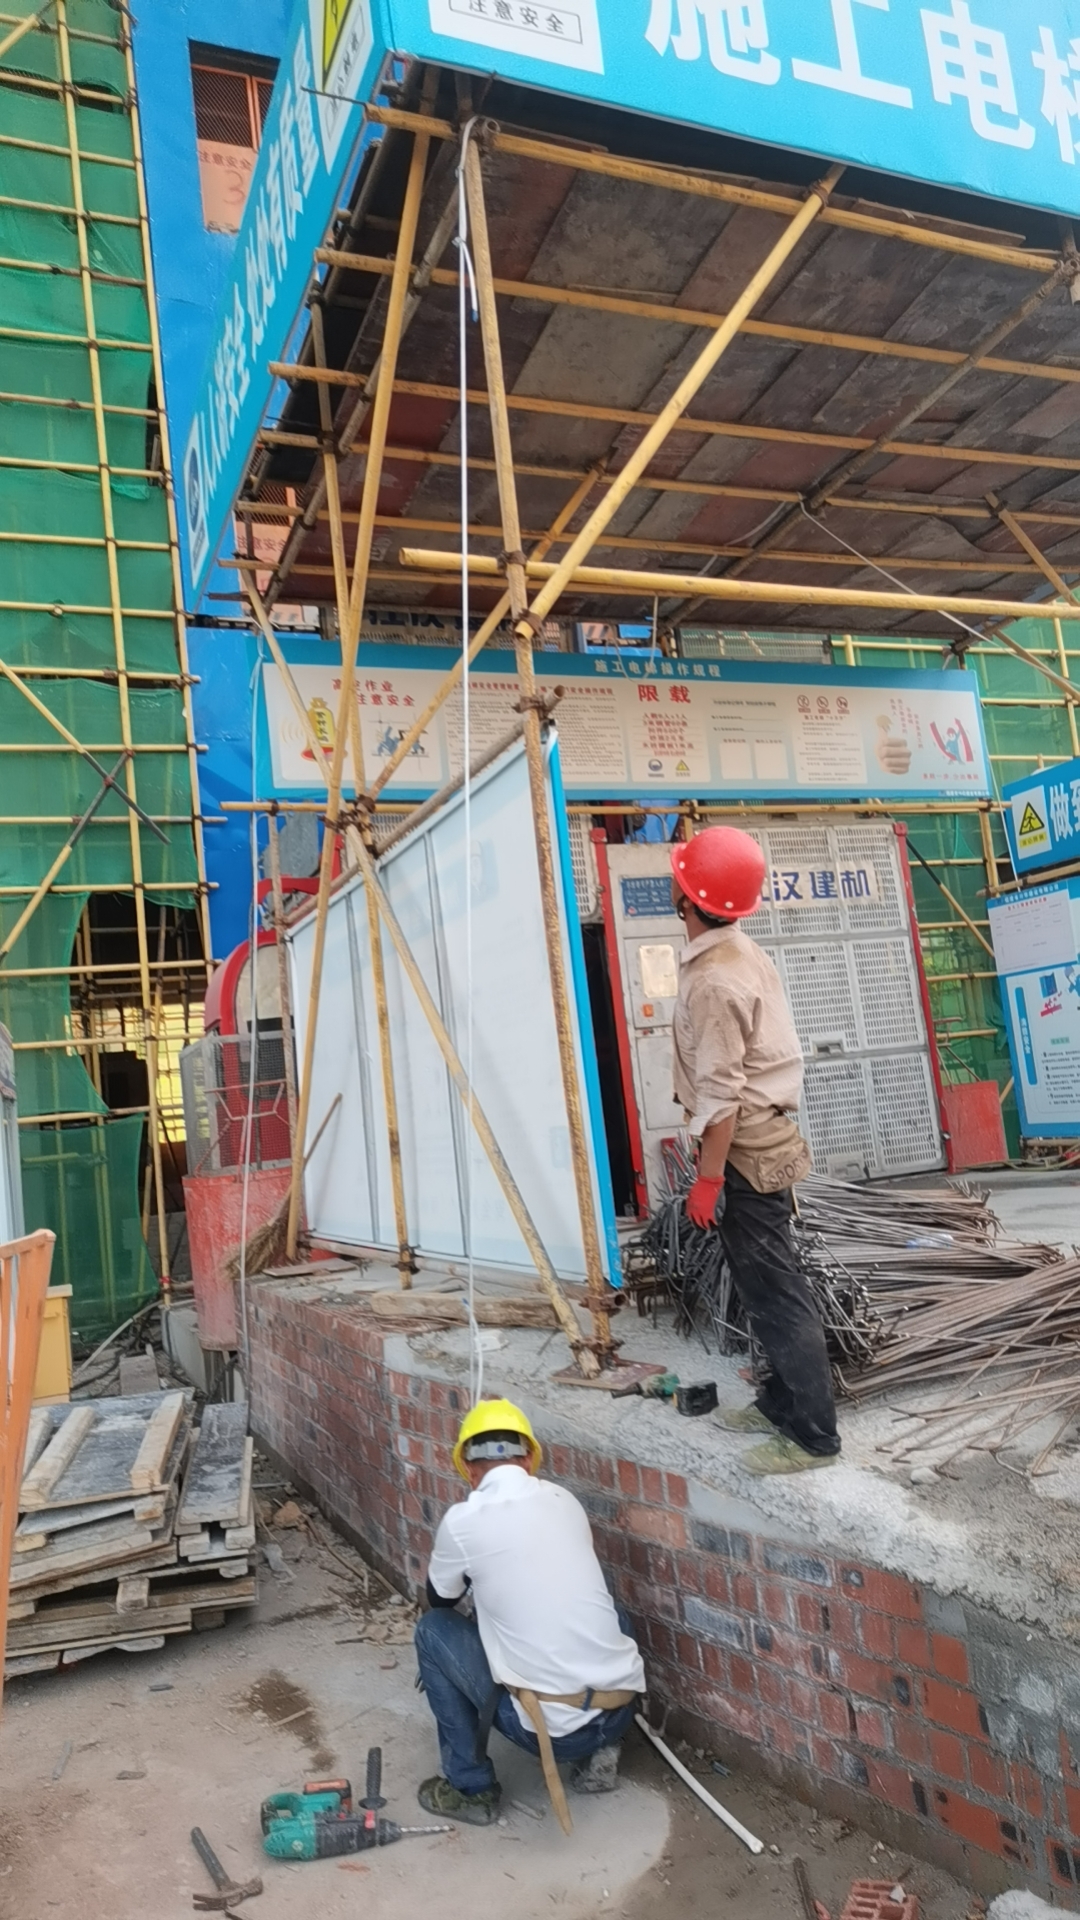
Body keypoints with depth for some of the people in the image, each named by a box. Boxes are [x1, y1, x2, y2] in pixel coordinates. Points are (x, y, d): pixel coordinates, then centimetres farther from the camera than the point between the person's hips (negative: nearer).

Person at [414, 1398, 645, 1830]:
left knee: (432, 1629, 13)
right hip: (620, 1710, 5)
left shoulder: (463, 1521, -8)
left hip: (552, 1725, -4)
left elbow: (441, 1599, 14)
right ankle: (600, 1752, 24)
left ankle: (471, 1789, 18)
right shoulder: (564, 1500, 6)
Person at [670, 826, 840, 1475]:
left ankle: (814, 1434, 9)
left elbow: (721, 1093, -22)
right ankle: (782, 1401, 30)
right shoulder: (747, 954, 8)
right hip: (767, 1137, 10)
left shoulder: (712, 980, -21)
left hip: (745, 1152, -10)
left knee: (775, 1291, -1)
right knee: (771, 1283, 18)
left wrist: (708, 1178, -16)